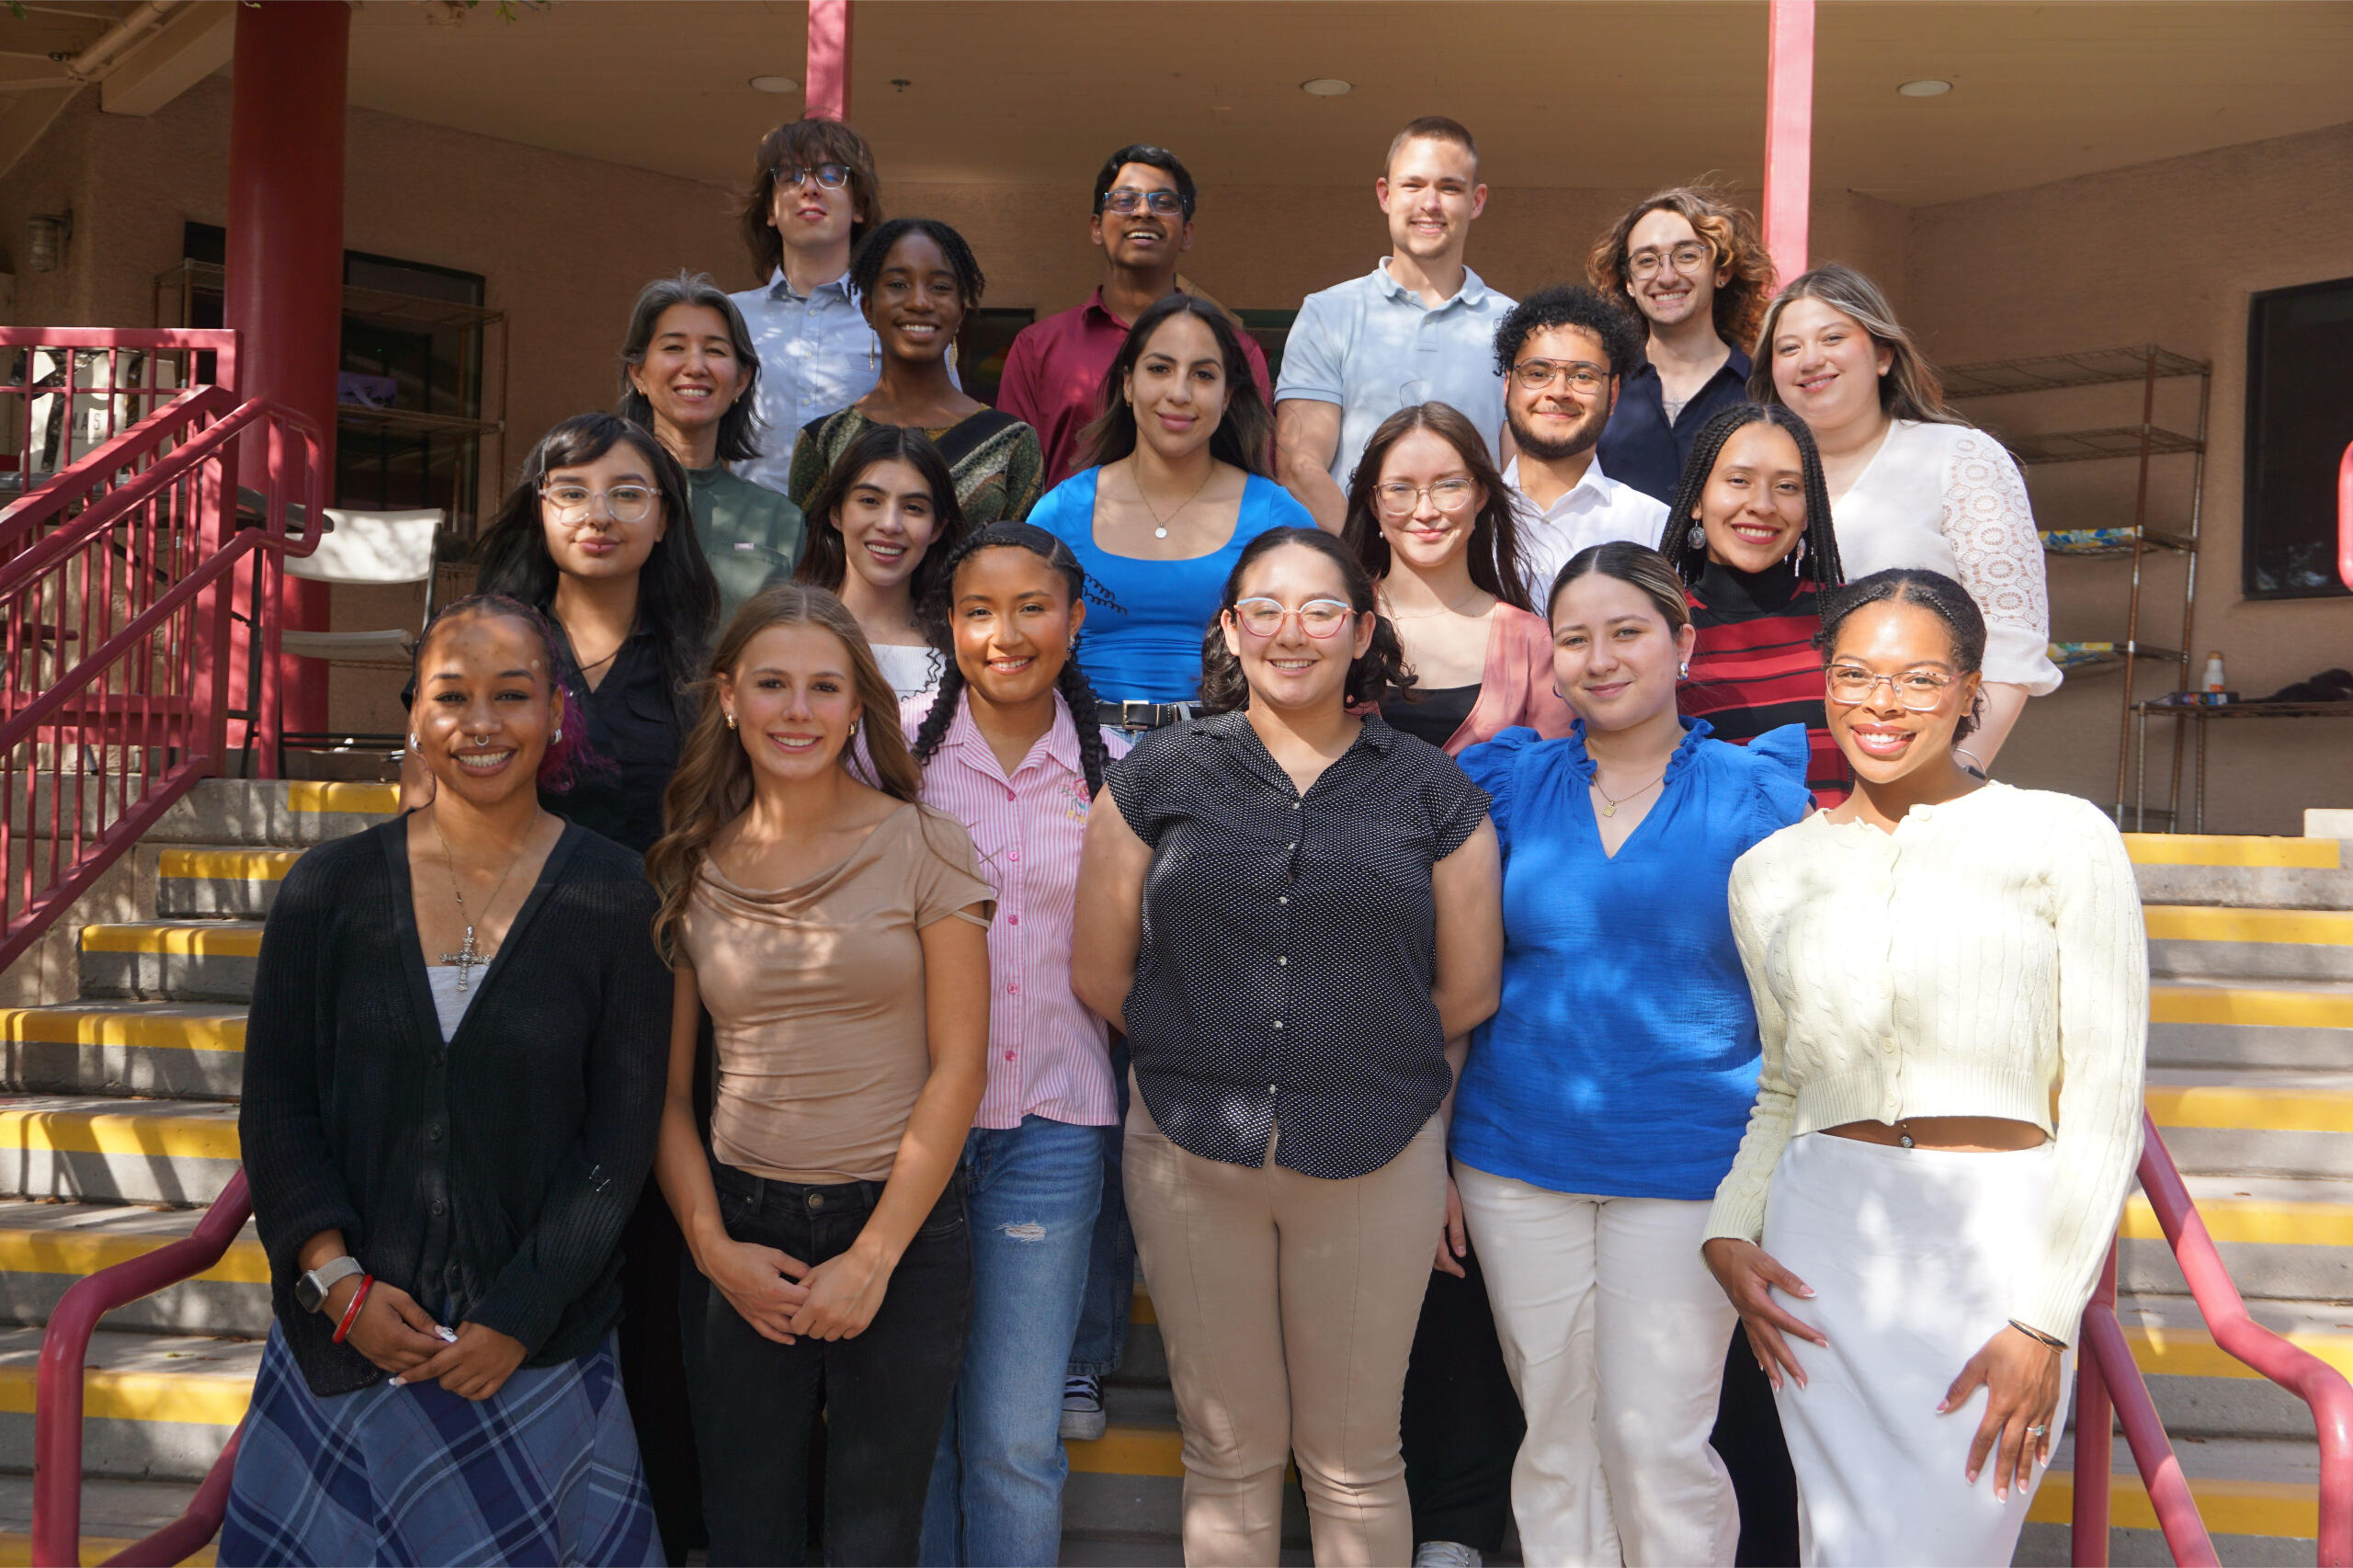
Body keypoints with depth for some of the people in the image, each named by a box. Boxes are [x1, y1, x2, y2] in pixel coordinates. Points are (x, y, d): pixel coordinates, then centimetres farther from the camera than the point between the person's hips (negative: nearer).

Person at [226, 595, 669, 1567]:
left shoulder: (609, 895, -5)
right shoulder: (331, 889, 1)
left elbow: (620, 1135, -4)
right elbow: (275, 1106, 2)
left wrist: (519, 1317, -9)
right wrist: (337, 1281, -8)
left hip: (542, 1344, -1)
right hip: (343, 1342, 1)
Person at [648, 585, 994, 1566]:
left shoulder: (922, 848, -5)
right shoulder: (689, 869, 3)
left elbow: (957, 1069, -7)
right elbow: (666, 1090, 7)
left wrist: (873, 1258, -9)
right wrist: (711, 1245, -5)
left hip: (903, 1227, -2)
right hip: (743, 1234, 2)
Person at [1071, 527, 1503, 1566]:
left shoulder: (1431, 791, 3)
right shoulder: (1158, 776, 3)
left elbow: (1468, 991, 6)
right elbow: (1098, 973, 4)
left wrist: (1372, 1068, 11)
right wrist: (1203, 1055, 8)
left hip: (1375, 1157, 0)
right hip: (1191, 1151, 1)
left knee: (1354, 1462, 12)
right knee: (1227, 1457, 13)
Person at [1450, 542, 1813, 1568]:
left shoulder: (1753, 796, -2)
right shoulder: (1511, 783, 4)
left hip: (1687, 1164, -2)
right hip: (1516, 1157, 3)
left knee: (1657, 1441, -2)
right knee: (1557, 1435, 12)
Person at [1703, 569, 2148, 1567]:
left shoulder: (2061, 840, -2)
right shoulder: (1771, 873, 10)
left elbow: (2105, 1104, -4)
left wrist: (2044, 1318, -9)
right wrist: (1731, 1231, 3)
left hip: (1999, 1241, -3)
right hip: (1823, 1243, 3)